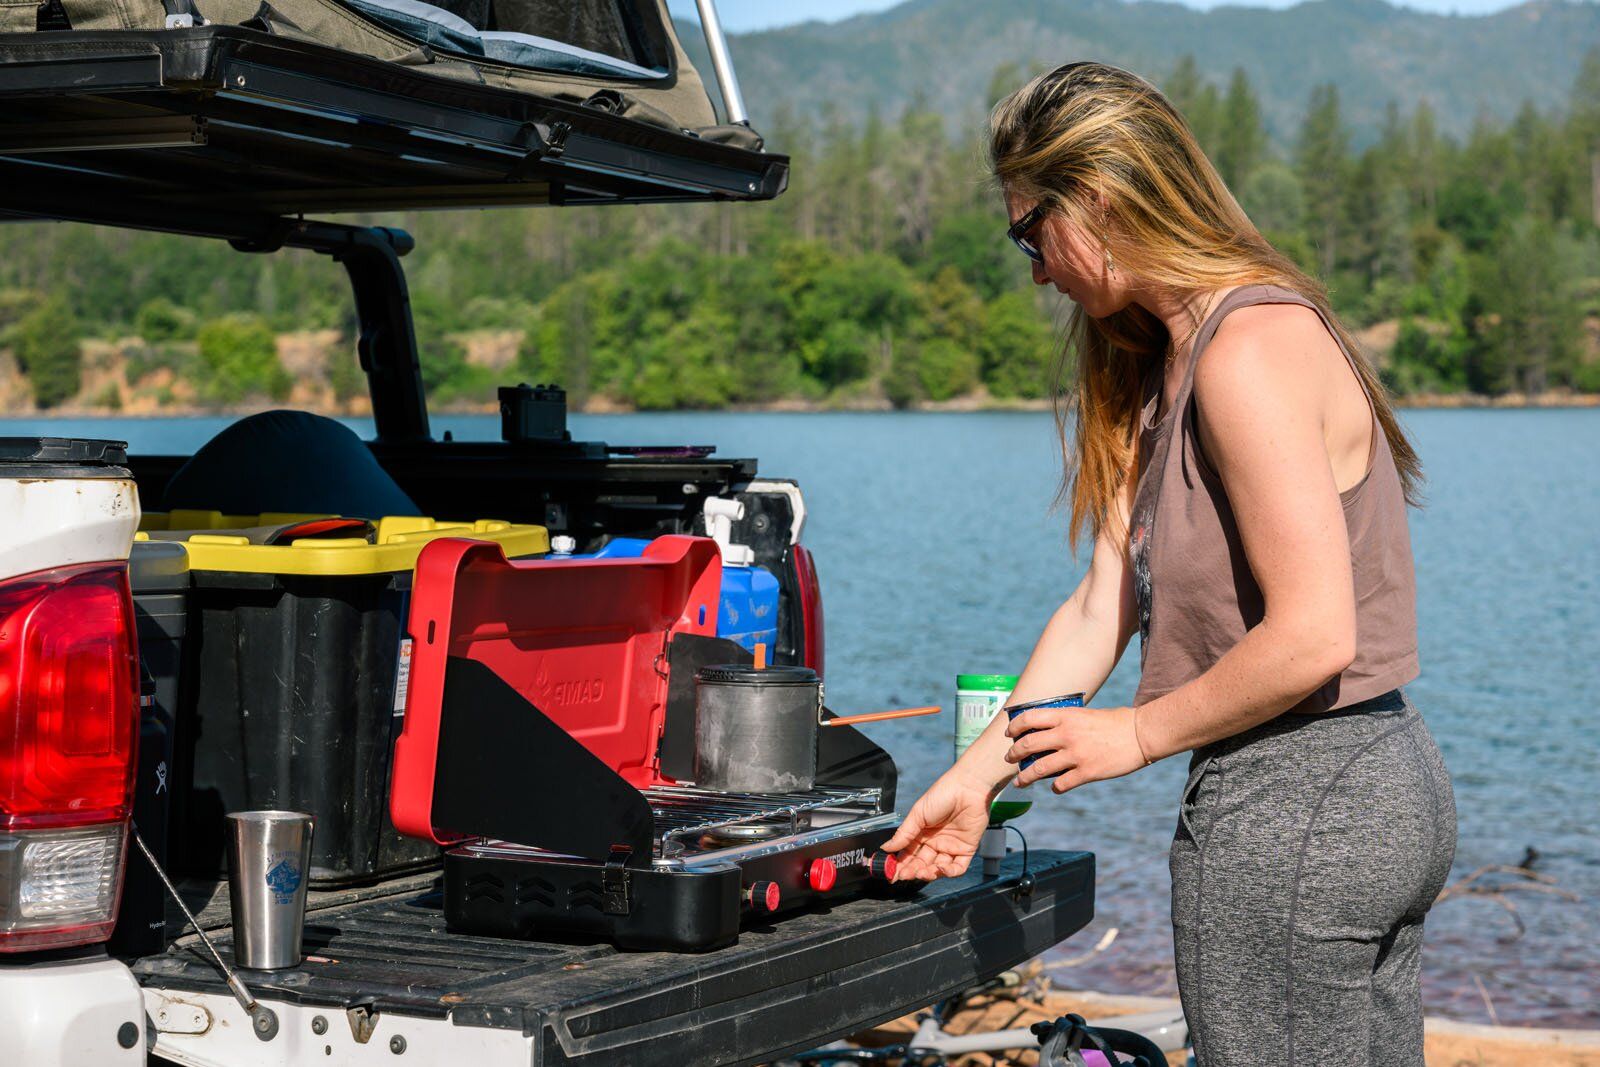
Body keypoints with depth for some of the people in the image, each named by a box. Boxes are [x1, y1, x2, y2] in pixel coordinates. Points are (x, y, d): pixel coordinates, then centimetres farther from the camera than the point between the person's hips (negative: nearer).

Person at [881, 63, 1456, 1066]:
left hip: (1294, 807, -10)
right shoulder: (1164, 363, 13)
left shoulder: (1249, 351, -18)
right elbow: (1101, 609, 12)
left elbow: (1311, 638, -23)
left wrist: (1137, 736, -11)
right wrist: (976, 775, 9)